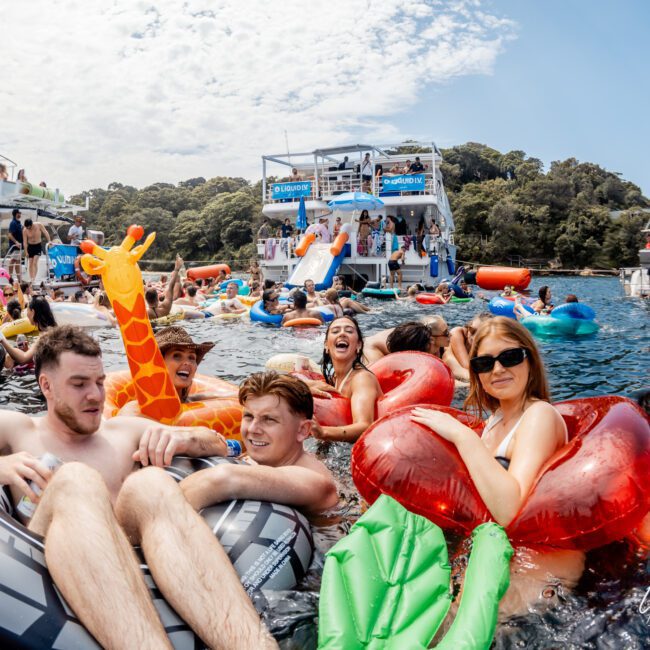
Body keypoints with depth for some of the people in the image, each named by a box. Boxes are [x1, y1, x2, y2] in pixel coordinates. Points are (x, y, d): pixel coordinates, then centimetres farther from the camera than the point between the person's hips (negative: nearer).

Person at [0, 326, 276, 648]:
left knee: (149, 484, -31)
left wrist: (185, 437, 3)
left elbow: (219, 445, 25)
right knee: (75, 480, -31)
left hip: (130, 556, 2)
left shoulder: (125, 431, 26)